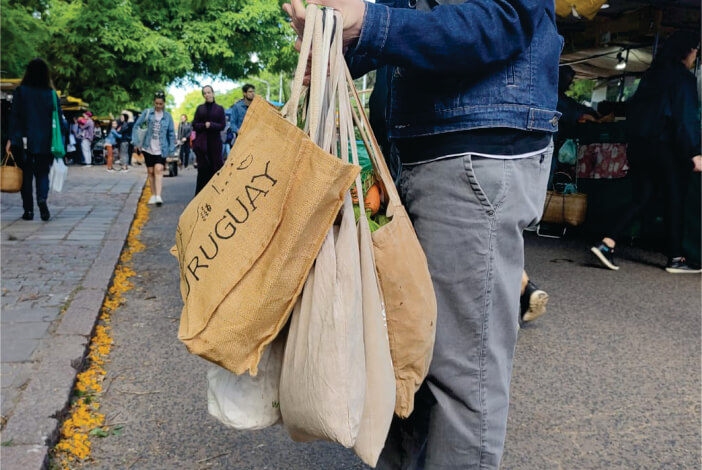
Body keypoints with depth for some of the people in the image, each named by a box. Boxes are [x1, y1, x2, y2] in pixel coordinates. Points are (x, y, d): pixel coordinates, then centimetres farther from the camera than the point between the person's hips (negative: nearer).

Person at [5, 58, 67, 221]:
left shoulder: (21, 91, -3)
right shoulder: (52, 94, 0)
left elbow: (14, 116, -5)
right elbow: (59, 119, 0)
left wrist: (12, 139, -1)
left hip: (25, 142, -1)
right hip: (45, 143, 1)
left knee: (26, 175, 9)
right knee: (42, 174, 9)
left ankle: (28, 210, 9)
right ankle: (42, 199, -17)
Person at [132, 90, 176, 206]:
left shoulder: (167, 116, 1)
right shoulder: (147, 113, 0)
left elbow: (171, 133, 5)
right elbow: (136, 126, 4)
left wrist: (171, 149, 0)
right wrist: (136, 142, -2)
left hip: (161, 149, -1)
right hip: (148, 148, 2)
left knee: (158, 170, -15)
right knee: (151, 172, 8)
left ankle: (158, 196, -20)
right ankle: (153, 195, 19)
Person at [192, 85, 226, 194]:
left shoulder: (219, 109, 8)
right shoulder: (200, 108, 11)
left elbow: (222, 126, 0)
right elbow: (195, 125, 5)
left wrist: (211, 125, -13)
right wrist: (204, 125, -11)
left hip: (214, 141, -1)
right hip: (201, 142, 1)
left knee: (215, 167, -4)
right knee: (203, 167, -2)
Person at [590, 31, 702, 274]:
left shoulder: (652, 74, 16)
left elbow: (634, 108, 19)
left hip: (638, 144, 7)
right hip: (663, 145, -7)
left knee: (642, 198, 9)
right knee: (675, 199, 4)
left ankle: (606, 244, -6)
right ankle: (675, 259, 10)